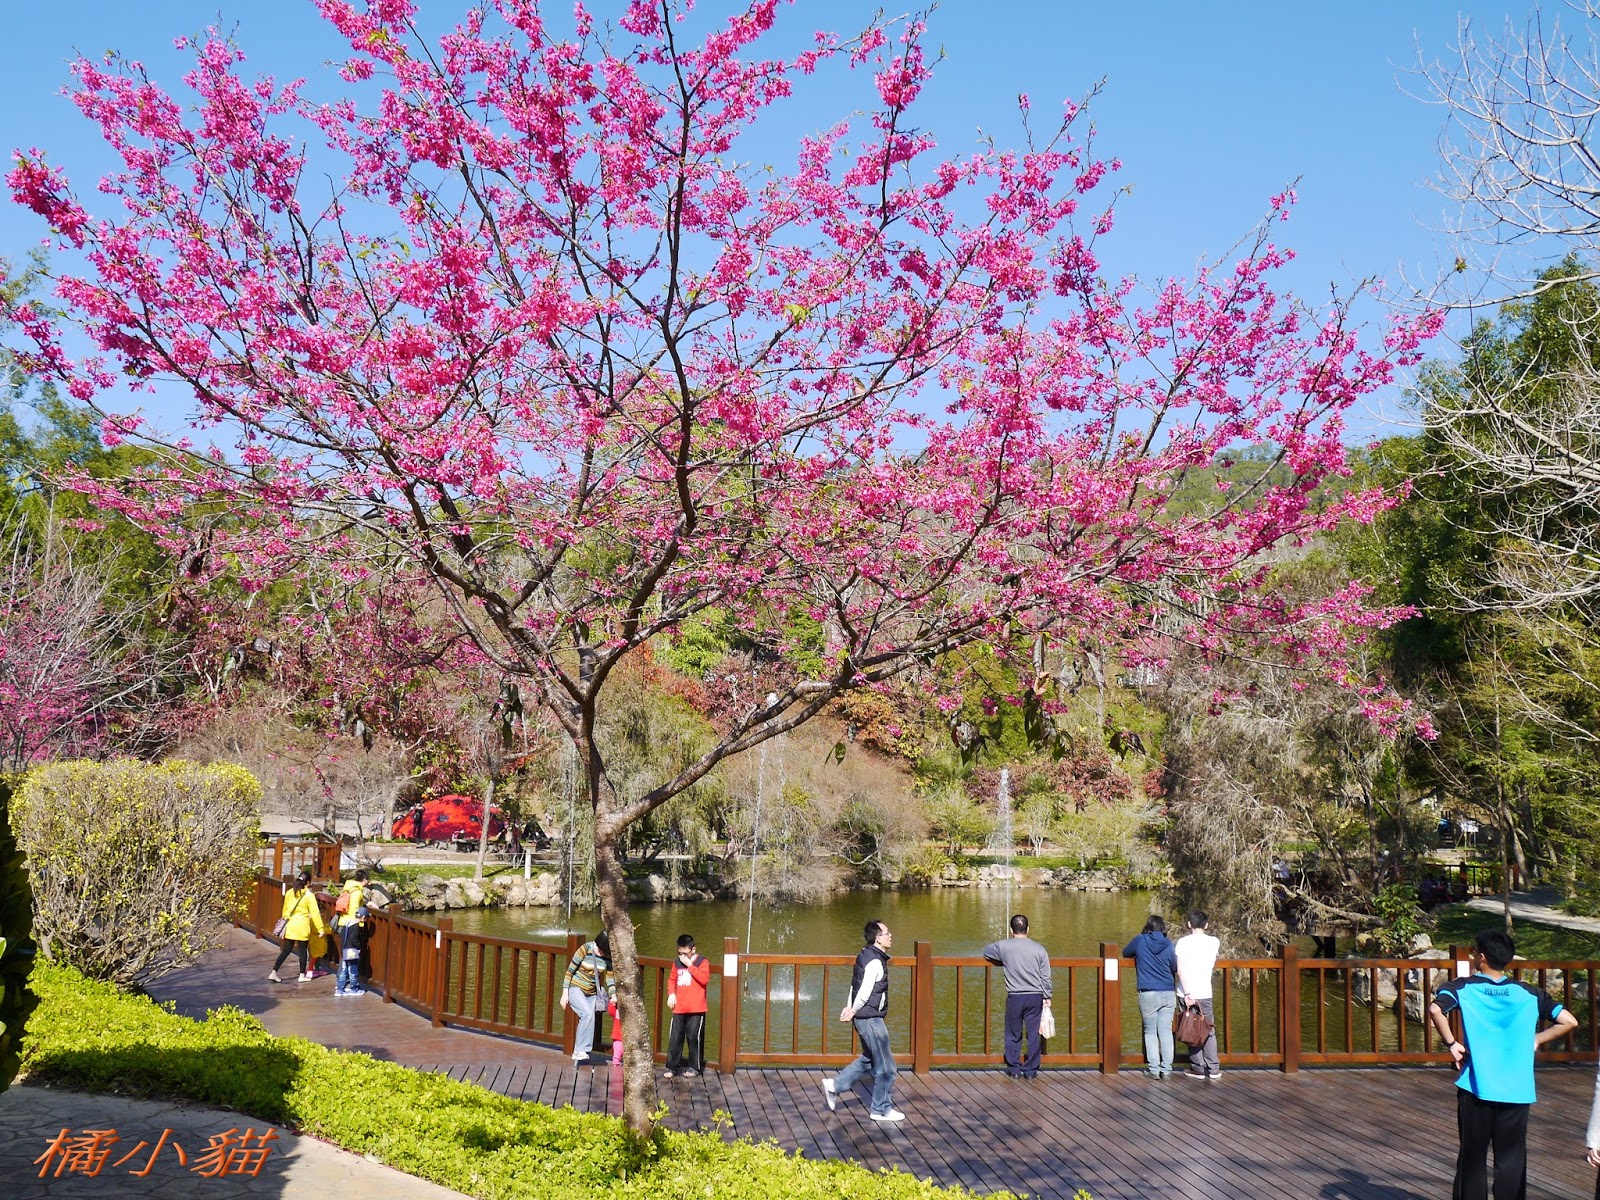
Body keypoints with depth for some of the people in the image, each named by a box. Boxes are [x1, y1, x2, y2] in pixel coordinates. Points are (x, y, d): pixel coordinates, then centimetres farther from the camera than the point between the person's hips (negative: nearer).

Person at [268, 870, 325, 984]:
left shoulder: (289, 892, 3)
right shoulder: (309, 895, -11)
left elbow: (285, 910, 13)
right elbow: (315, 913, -11)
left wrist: (286, 919, 26)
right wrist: (320, 928, -8)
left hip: (290, 925, 4)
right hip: (302, 926, -4)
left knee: (286, 950, 11)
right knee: (302, 950, 8)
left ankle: (274, 972, 5)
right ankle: (302, 975, 13)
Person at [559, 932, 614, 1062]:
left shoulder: (608, 955, -6)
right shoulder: (585, 949, -20)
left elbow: (609, 977, 2)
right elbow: (570, 970, -13)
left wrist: (613, 994, -13)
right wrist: (565, 993, -13)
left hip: (591, 993, 6)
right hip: (575, 989, -6)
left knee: (586, 1021, 4)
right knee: (588, 1013, -25)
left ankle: (578, 1052, 21)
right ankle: (581, 1050, -19)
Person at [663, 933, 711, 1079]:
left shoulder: (702, 961, -3)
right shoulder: (677, 963, 11)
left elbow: (704, 979, -17)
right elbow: (671, 979, 19)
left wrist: (690, 965, -18)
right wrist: (671, 994, 1)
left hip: (696, 1009, -4)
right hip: (679, 1009, 4)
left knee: (694, 1038, 1)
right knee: (675, 1038, 4)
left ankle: (694, 1067, 13)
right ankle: (672, 1066, 12)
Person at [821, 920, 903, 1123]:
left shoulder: (866, 955, 10)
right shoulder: (875, 961, -21)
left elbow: (855, 985, 15)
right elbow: (865, 991, -21)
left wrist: (850, 1007, 12)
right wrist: (853, 1011, -8)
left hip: (865, 1018, 10)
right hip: (871, 1018, -10)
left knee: (869, 1060, 22)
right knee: (885, 1066, 3)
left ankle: (834, 1086, 22)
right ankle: (881, 1109, 13)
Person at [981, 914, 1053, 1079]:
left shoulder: (1004, 946, -3)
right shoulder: (1039, 949, -1)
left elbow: (986, 951, 15)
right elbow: (1045, 977, 1)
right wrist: (1047, 997, 10)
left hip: (1015, 997, -1)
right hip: (1035, 997, 1)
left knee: (1013, 1036, 11)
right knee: (1033, 1035, 9)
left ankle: (1014, 1069, 15)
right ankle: (1031, 1070, 13)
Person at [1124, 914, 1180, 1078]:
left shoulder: (1140, 940, -1)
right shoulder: (1168, 944, 3)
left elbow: (1125, 953, 17)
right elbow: (1175, 968, 14)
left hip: (1148, 994, -2)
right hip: (1168, 993, 2)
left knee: (1150, 1032, 7)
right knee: (1166, 1031, 4)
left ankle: (1154, 1069, 2)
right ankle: (1166, 1069, 2)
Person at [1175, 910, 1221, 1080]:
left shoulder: (1183, 942, -2)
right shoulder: (1214, 942, 4)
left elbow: (1180, 969, -11)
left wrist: (1187, 993, -12)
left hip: (1187, 993, -1)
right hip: (1205, 993, 1)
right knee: (1209, 1031, 9)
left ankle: (1198, 1069, 10)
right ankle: (1213, 1070, 1)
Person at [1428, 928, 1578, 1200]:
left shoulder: (1463, 987, -4)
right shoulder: (1528, 994, 5)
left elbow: (1435, 1009, -22)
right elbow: (1568, 1021, -1)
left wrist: (1451, 1044, -10)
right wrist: (1536, 1039, 9)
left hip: (1476, 1089, -2)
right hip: (1517, 1091, 2)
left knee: (1473, 1158, 10)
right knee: (1511, 1160, 8)